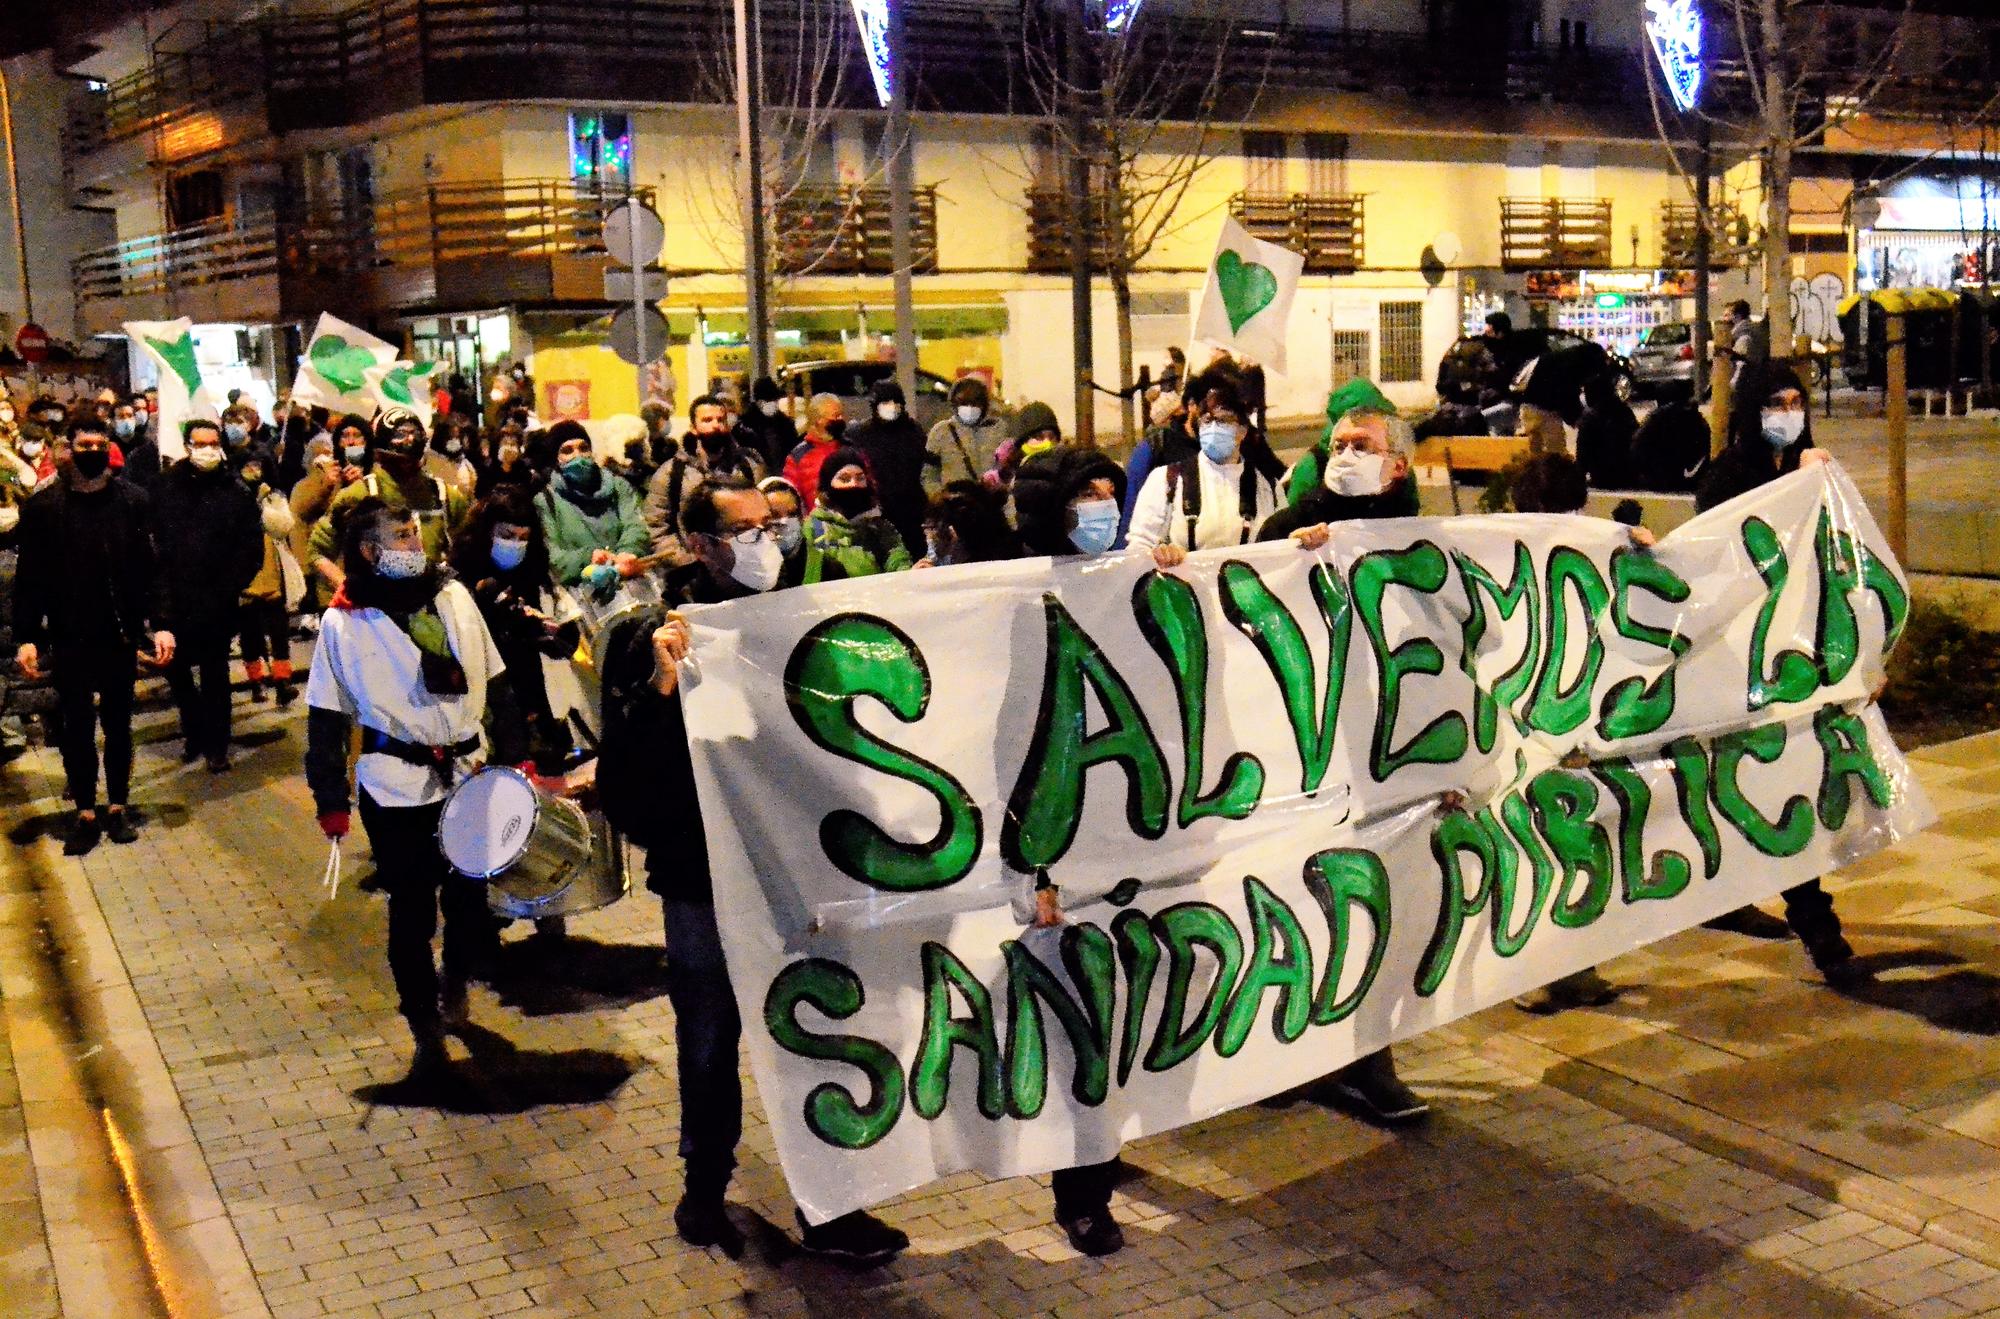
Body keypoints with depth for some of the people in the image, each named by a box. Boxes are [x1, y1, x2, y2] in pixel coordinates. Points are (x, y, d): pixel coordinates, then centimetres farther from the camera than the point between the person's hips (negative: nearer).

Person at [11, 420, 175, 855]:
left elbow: (149, 568, 0)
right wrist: (26, 636, -8)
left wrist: (158, 624, -7)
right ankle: (85, 813, 19)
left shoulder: (133, 501, -1)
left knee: (119, 724, 12)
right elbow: (28, 577, -2)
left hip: (121, 634, 1)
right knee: (77, 726, 8)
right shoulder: (43, 505, -3)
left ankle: (117, 807, 25)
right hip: (69, 636, -1)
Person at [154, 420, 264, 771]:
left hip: (217, 602, -1)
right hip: (174, 598, 2)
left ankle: (216, 744, 19)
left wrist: (230, 589, -10)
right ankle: (194, 730, 31)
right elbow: (152, 538, 0)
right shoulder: (166, 486, 2)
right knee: (176, 669, 9)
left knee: (215, 674, 8)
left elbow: (252, 547, -2)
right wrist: (161, 587, -8)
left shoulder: (236, 492, -2)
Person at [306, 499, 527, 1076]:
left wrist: (514, 753, 10)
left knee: (474, 898, 9)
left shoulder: (452, 595, 3)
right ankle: (426, 1031, 20)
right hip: (397, 790, -3)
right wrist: (331, 802, -3)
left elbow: (494, 682, 11)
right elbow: (326, 719, -2)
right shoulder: (342, 624, -6)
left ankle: (455, 985, 39)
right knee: (412, 912, 4)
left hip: (473, 775, 3)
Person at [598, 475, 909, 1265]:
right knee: (709, 1047, 15)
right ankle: (705, 1190, 36)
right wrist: (660, 691, -29)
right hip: (705, 882, -2)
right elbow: (625, 784, -16)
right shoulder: (659, 647, -8)